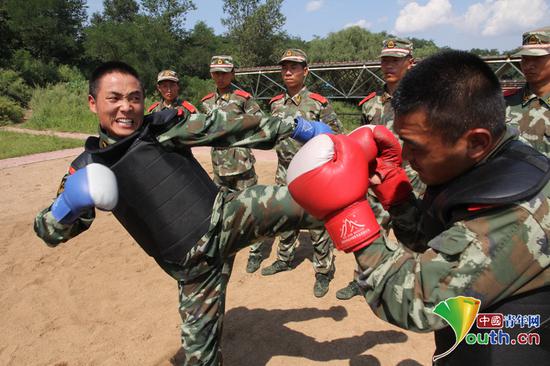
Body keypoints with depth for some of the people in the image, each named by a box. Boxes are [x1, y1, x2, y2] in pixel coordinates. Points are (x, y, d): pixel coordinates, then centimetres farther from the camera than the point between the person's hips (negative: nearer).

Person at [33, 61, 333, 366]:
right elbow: (51, 232, 6)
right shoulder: (89, 167, 3)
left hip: (225, 217, -1)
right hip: (193, 263, 2)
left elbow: (225, 127, -7)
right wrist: (68, 204, -20)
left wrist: (296, 125, -8)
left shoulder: (164, 126, -3)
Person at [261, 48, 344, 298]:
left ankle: (323, 271, 15)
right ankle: (285, 259, 36)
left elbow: (336, 135, -4)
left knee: (318, 224, 0)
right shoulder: (275, 104, 6)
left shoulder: (318, 103, -9)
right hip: (284, 172, 5)